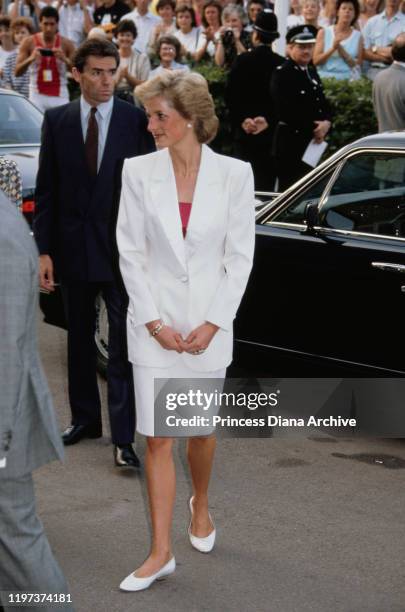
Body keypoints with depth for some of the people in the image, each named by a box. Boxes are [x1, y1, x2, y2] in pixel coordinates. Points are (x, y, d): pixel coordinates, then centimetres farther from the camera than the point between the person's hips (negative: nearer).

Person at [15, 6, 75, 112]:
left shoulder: (66, 44, 0)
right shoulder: (29, 43, 0)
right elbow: (17, 72, -1)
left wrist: (65, 60, -19)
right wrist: (30, 59, -19)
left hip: (60, 97, 0)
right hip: (37, 96, 0)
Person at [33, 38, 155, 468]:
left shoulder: (137, 121, -4)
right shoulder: (56, 121, 2)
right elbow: (46, 190, 3)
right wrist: (44, 250, -3)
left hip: (122, 250, -3)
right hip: (72, 248, 3)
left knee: (124, 345, -4)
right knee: (80, 339, 15)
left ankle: (123, 437, -2)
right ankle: (85, 419, 30)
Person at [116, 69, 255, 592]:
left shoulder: (234, 174, -5)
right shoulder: (138, 172, -4)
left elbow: (240, 255, -3)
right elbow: (130, 253, -2)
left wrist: (212, 323, -9)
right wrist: (153, 322, -9)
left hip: (209, 322, 0)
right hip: (154, 322, 0)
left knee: (202, 429, 15)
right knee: (157, 439, -1)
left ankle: (200, 506, 44)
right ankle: (161, 552, 8)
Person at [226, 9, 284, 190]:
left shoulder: (242, 60, -6)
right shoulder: (282, 64, -3)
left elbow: (230, 95, -8)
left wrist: (242, 120, -5)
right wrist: (268, 120, -4)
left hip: (244, 131, -1)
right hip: (271, 133, 1)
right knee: (266, 180, 4)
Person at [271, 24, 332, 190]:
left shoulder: (312, 71, 17)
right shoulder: (282, 74, -9)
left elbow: (323, 103, 18)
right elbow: (286, 111, -18)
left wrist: (325, 123, -4)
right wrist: (314, 128, -12)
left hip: (314, 142, 8)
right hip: (291, 143, -8)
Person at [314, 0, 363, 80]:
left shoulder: (358, 36, 6)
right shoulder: (323, 32, 6)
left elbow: (358, 65, 0)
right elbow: (316, 61, -1)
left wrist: (340, 49, -10)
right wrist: (333, 48, -14)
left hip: (349, 79, 0)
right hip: (325, 78, 0)